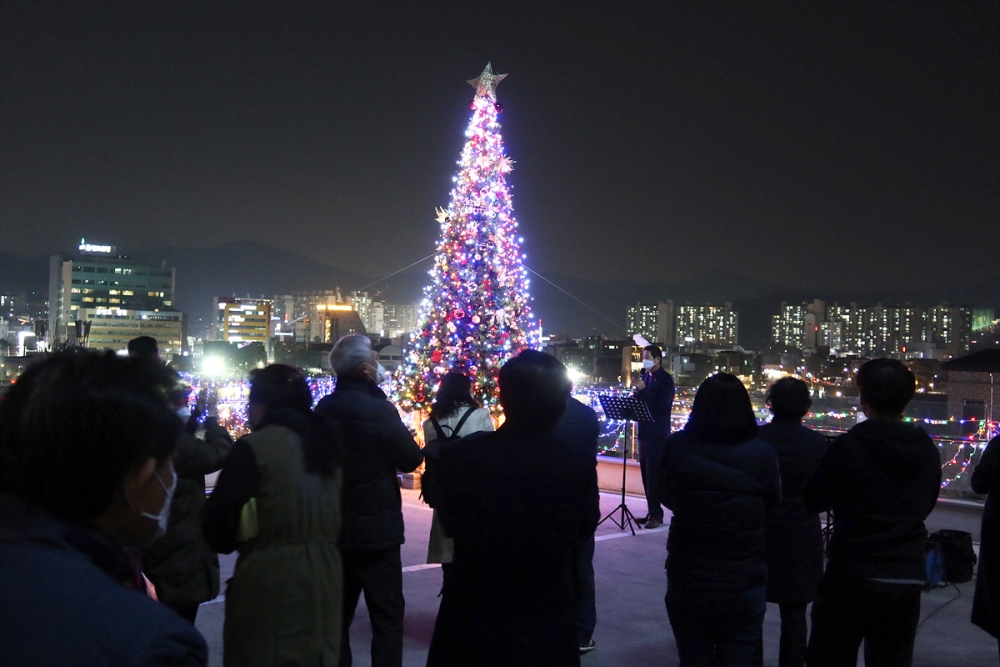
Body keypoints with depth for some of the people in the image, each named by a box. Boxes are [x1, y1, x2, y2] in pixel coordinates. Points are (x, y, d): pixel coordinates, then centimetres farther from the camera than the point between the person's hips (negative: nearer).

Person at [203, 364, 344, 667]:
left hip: (270, 579, -6)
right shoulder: (323, 441, 6)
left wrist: (232, 541, 9)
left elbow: (219, 520, -9)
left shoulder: (255, 447, -12)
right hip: (323, 575, 6)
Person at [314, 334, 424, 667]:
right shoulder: (377, 409, -19)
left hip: (334, 525, 7)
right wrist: (399, 437, 8)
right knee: (387, 614, 3)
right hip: (375, 527, -6)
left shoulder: (322, 409, 2)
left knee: (337, 612, 15)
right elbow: (411, 459, -10)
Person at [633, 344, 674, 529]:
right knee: (647, 474, 11)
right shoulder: (645, 376, 12)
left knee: (654, 474, -6)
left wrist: (643, 390, -21)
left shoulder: (665, 379, -10)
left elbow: (662, 405, -20)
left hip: (657, 433, -8)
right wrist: (637, 390, -6)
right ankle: (651, 511, 18)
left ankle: (656, 514, -1)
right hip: (644, 430, 8)